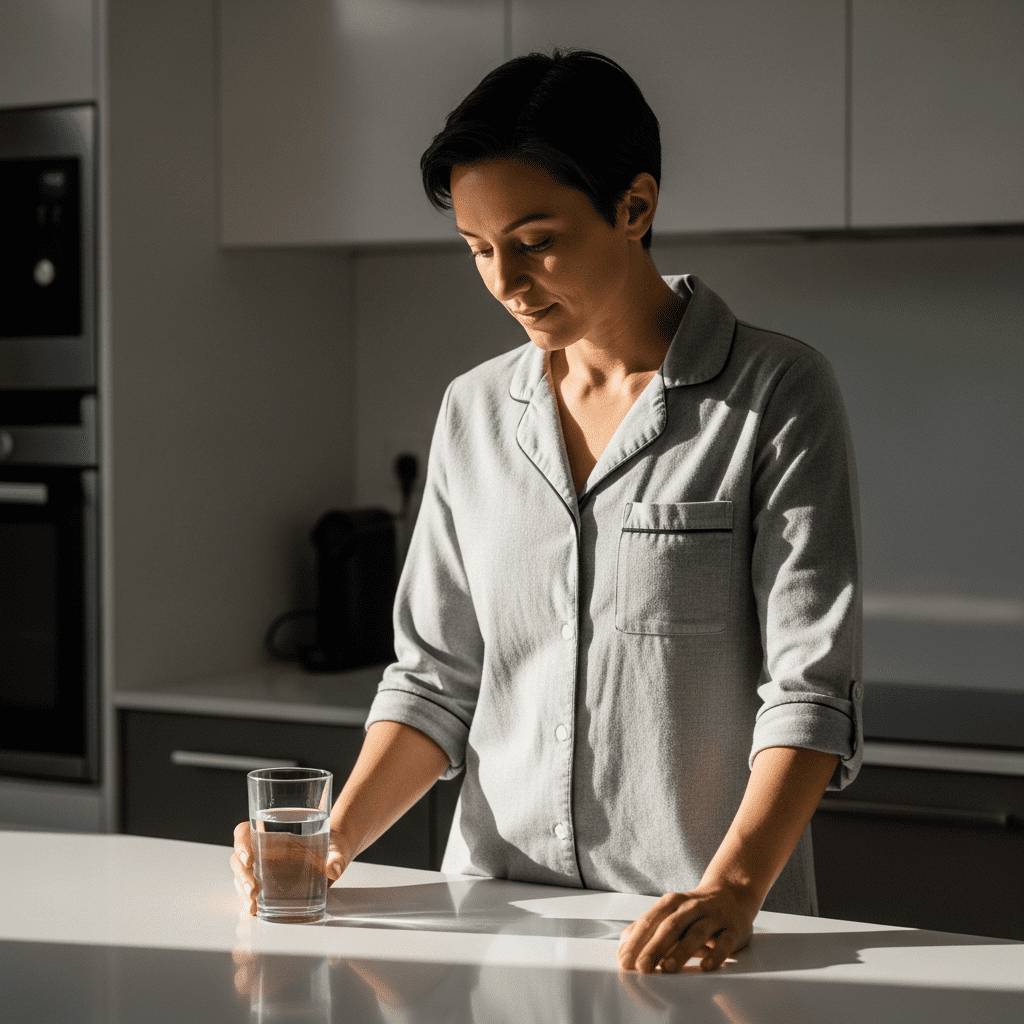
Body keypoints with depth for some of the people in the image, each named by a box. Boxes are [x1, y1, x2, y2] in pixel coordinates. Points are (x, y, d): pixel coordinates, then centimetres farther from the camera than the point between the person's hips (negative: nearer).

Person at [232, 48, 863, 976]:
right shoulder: (474, 412, 12)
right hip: (496, 910, 3)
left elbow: (811, 686, -8)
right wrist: (335, 841, 0)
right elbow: (437, 675, 14)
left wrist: (729, 892, -20)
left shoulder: (777, 395, -2)